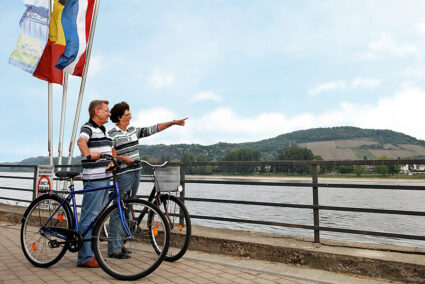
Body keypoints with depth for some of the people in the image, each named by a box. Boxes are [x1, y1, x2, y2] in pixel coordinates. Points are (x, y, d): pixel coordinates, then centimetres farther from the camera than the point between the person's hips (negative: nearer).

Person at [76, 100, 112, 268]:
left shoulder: (104, 130, 21)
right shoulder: (88, 128, -8)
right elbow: (81, 141, -29)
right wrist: (88, 154, -48)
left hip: (105, 178, 10)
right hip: (93, 179, -10)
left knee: (98, 217, 15)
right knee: (89, 216, -7)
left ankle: (92, 252, 26)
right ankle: (84, 257, -1)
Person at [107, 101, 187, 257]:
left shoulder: (133, 130, 14)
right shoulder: (112, 134, -6)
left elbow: (152, 129, 15)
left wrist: (173, 122, 12)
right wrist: (124, 158, -22)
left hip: (136, 173, 8)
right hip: (123, 175, -8)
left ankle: (119, 244, 23)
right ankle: (114, 249, 1)